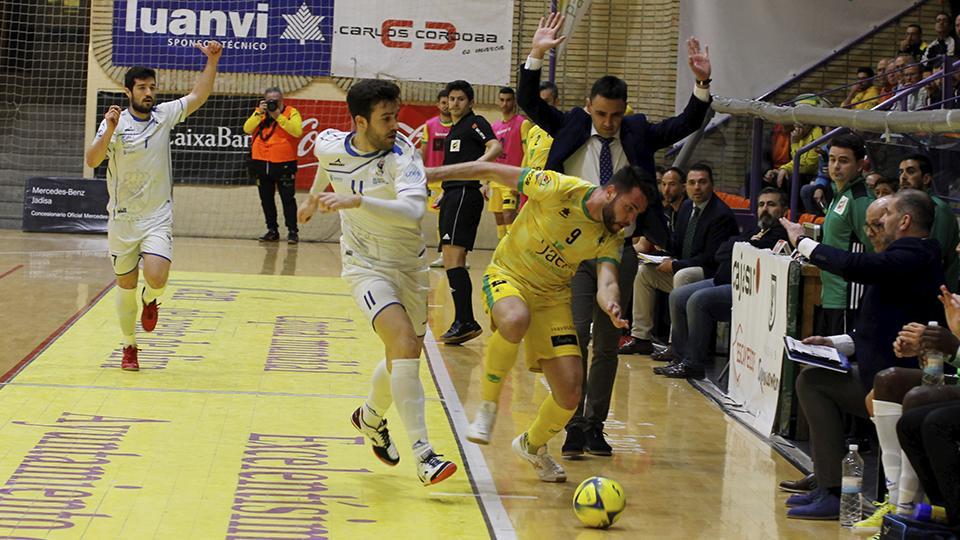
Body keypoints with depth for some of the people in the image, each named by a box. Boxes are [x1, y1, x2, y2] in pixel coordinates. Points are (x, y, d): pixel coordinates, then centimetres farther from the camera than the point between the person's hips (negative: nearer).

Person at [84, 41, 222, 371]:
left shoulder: (164, 116, 0)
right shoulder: (114, 122, -7)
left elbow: (198, 96, -2)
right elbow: (92, 161, -17)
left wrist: (212, 61, -13)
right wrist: (109, 132, -30)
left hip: (158, 218, 0)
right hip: (122, 220, 0)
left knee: (156, 278, -20)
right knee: (126, 287, 8)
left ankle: (151, 300, 17)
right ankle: (129, 347, 26)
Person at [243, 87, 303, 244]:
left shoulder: (291, 113, -4)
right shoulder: (259, 112, 9)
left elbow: (297, 131, -20)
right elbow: (247, 129, -5)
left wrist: (278, 116, -21)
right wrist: (259, 113, -15)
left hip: (284, 164, -5)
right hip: (262, 164, 5)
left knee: (288, 199, -3)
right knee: (266, 199, 11)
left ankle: (292, 231, 2)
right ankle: (272, 230, 20)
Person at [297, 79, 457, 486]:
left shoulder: (403, 155, -20)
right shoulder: (331, 146, -11)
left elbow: (413, 211, -38)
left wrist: (356, 200, -47)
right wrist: (314, 197, 33)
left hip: (410, 266, 1)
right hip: (366, 267, -1)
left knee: (405, 357, 12)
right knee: (404, 341, -24)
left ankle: (371, 416, 47)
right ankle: (422, 455, -26)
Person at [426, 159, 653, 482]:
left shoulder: (611, 237, -5)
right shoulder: (559, 189, -20)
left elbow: (607, 280, -19)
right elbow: (491, 171, -14)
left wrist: (610, 305, -44)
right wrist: (431, 174, -14)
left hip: (553, 297, 4)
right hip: (508, 275, -4)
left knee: (570, 392, -7)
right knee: (515, 320, -42)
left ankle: (533, 445, 27)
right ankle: (487, 407, -19)